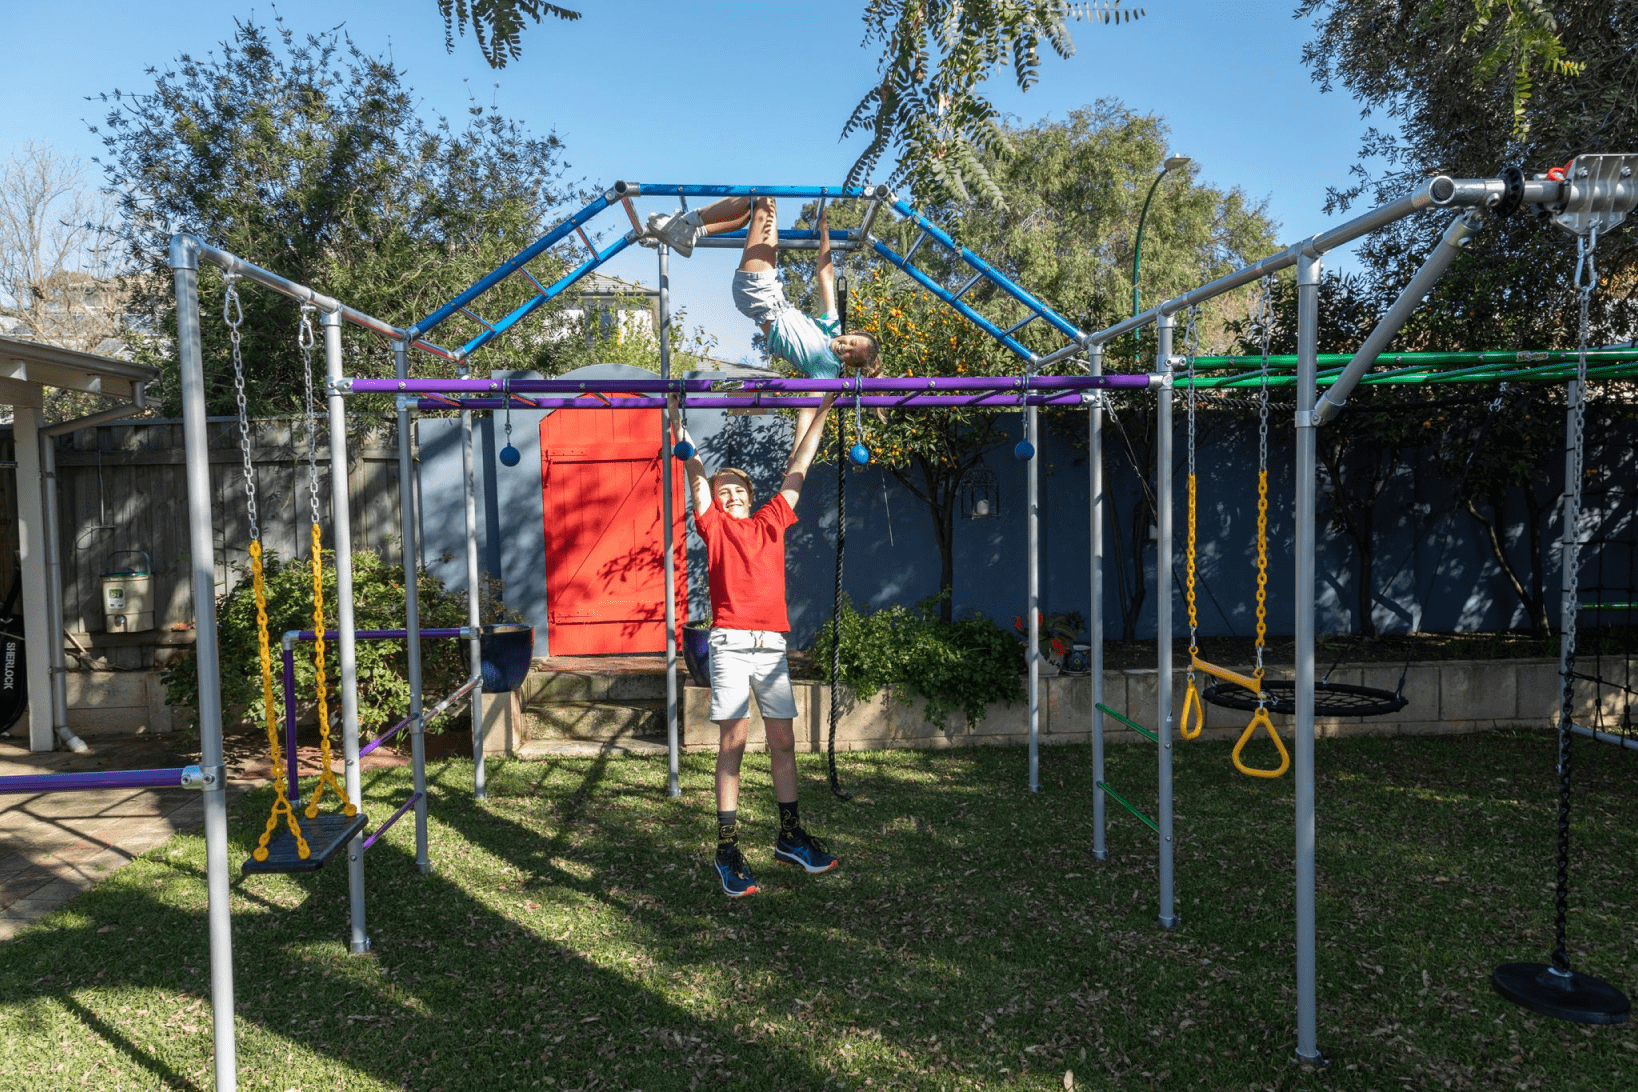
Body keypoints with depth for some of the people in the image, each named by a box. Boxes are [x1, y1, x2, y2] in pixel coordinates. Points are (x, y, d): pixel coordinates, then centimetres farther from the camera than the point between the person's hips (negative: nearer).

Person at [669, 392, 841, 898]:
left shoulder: (770, 522, 18)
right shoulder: (713, 525, 11)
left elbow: (796, 471, 23)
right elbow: (696, 472, 9)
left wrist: (815, 418, 26)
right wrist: (679, 422, 7)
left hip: (772, 645, 3)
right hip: (731, 643, -3)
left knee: (783, 742, 8)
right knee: (732, 743, -3)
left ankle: (790, 836, 20)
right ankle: (727, 848, 3)